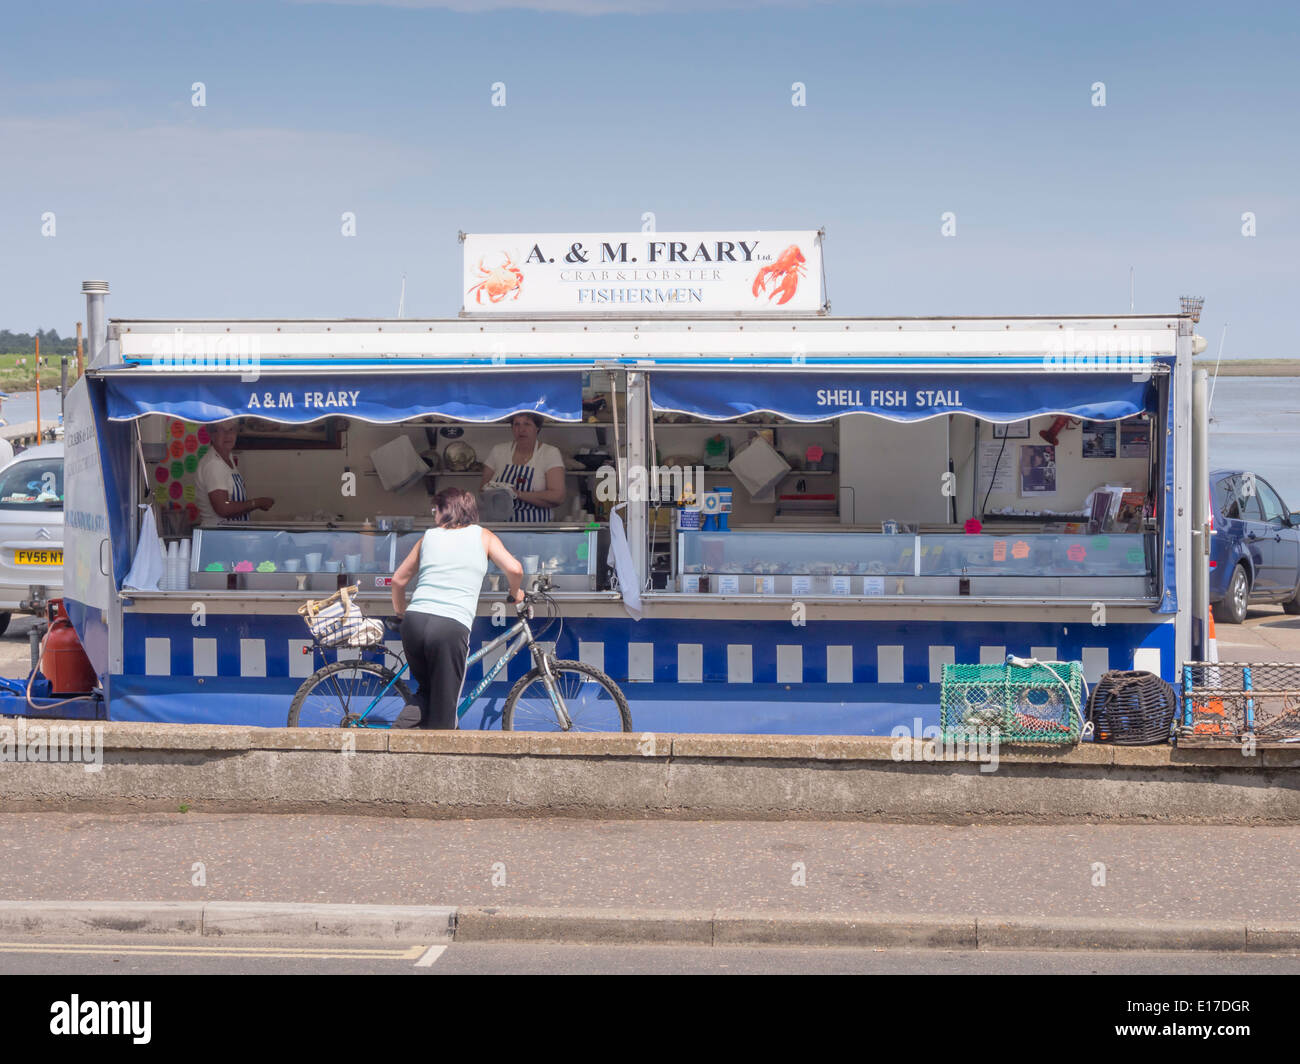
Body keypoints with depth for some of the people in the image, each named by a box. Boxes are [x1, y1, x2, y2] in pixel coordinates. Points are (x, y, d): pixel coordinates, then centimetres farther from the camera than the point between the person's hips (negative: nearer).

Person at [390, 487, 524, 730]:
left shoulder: (429, 536, 20)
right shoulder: (482, 535, 14)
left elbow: (398, 580, 25)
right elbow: (514, 569, 1)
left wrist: (400, 612, 41)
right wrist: (515, 594, 22)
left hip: (414, 621, 3)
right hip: (452, 627, -3)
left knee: (427, 688, 24)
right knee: (443, 712, 5)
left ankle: (403, 724, -1)